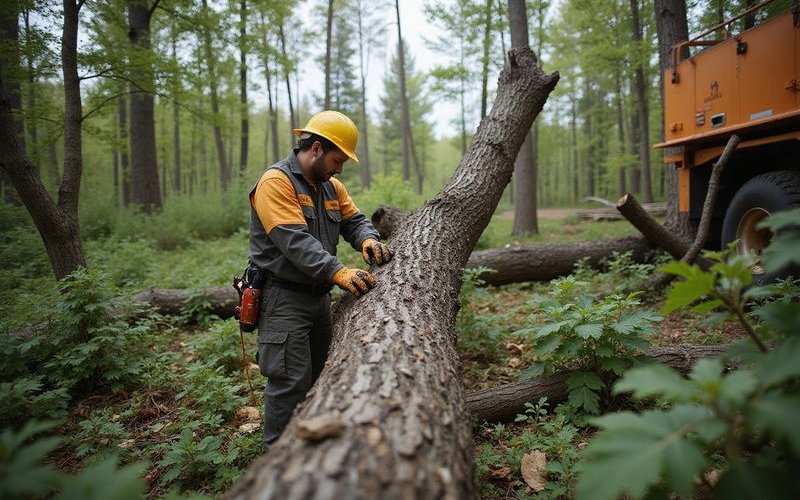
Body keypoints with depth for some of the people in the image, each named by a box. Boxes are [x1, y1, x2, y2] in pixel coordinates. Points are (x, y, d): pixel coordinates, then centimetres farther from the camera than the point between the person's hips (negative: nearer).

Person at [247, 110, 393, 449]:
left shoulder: (331, 186, 12)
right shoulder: (276, 182, -15)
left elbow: (353, 219, 9)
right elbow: (295, 240, -27)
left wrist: (367, 239, -15)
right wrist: (338, 272, -38)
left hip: (319, 295, 9)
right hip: (283, 299, -9)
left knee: (321, 376, 17)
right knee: (290, 381, -8)